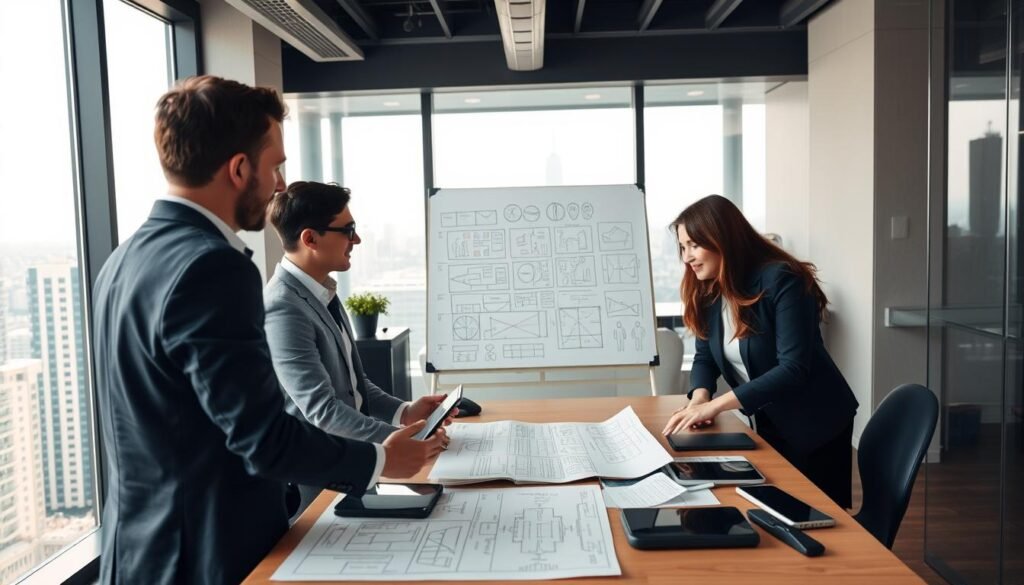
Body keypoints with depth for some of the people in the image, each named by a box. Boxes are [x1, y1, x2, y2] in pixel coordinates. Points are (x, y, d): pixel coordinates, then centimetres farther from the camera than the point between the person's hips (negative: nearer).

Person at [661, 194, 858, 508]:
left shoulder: (781, 281, -24)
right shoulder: (707, 291, -3)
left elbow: (793, 368, -31)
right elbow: (705, 358, 2)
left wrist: (715, 405, -36)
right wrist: (699, 398, -21)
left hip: (815, 424, -6)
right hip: (766, 424, 6)